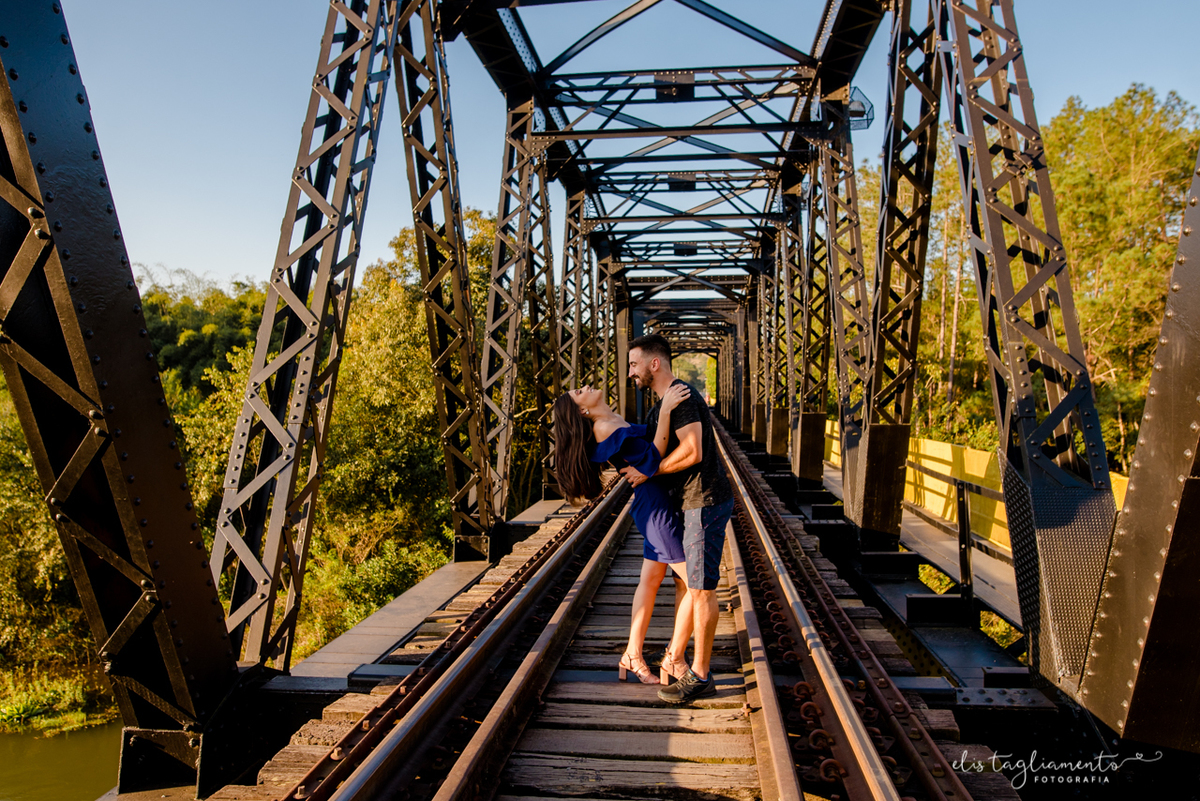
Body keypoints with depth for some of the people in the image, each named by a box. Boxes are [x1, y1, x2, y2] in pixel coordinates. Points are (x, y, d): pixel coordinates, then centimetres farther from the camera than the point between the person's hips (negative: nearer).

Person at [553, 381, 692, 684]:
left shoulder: (613, 420, 13)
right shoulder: (604, 428, -17)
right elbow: (651, 459, -23)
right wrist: (665, 411, -26)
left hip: (655, 505, 9)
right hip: (657, 508, -9)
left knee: (650, 580, 15)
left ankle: (633, 656, 24)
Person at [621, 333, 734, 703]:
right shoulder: (662, 404, 17)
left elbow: (693, 452, -24)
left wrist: (649, 472, -14)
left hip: (706, 500, -10)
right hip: (697, 502, 10)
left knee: (701, 588, -2)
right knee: (694, 584, 15)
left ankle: (700, 675, 9)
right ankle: (673, 661, 25)